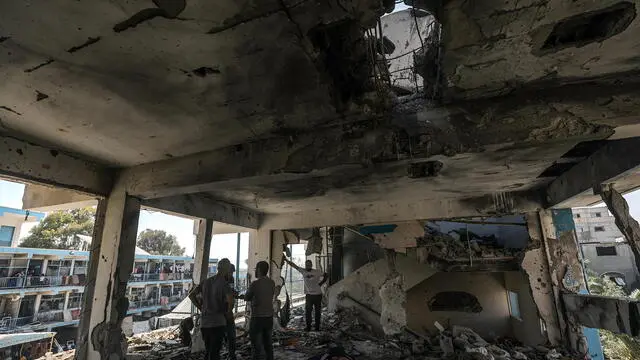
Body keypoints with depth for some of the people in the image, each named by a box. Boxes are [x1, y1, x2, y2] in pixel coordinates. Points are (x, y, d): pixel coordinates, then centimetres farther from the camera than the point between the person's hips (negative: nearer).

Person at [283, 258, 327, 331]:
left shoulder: (317, 272, -5)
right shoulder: (303, 271, -2)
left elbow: (326, 275, 3)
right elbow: (294, 266, -6)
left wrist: (321, 283, -3)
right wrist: (286, 260, -11)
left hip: (318, 294, -1)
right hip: (309, 295, 1)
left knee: (317, 311, 8)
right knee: (307, 311, 2)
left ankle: (317, 327, 19)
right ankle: (308, 327, 14)